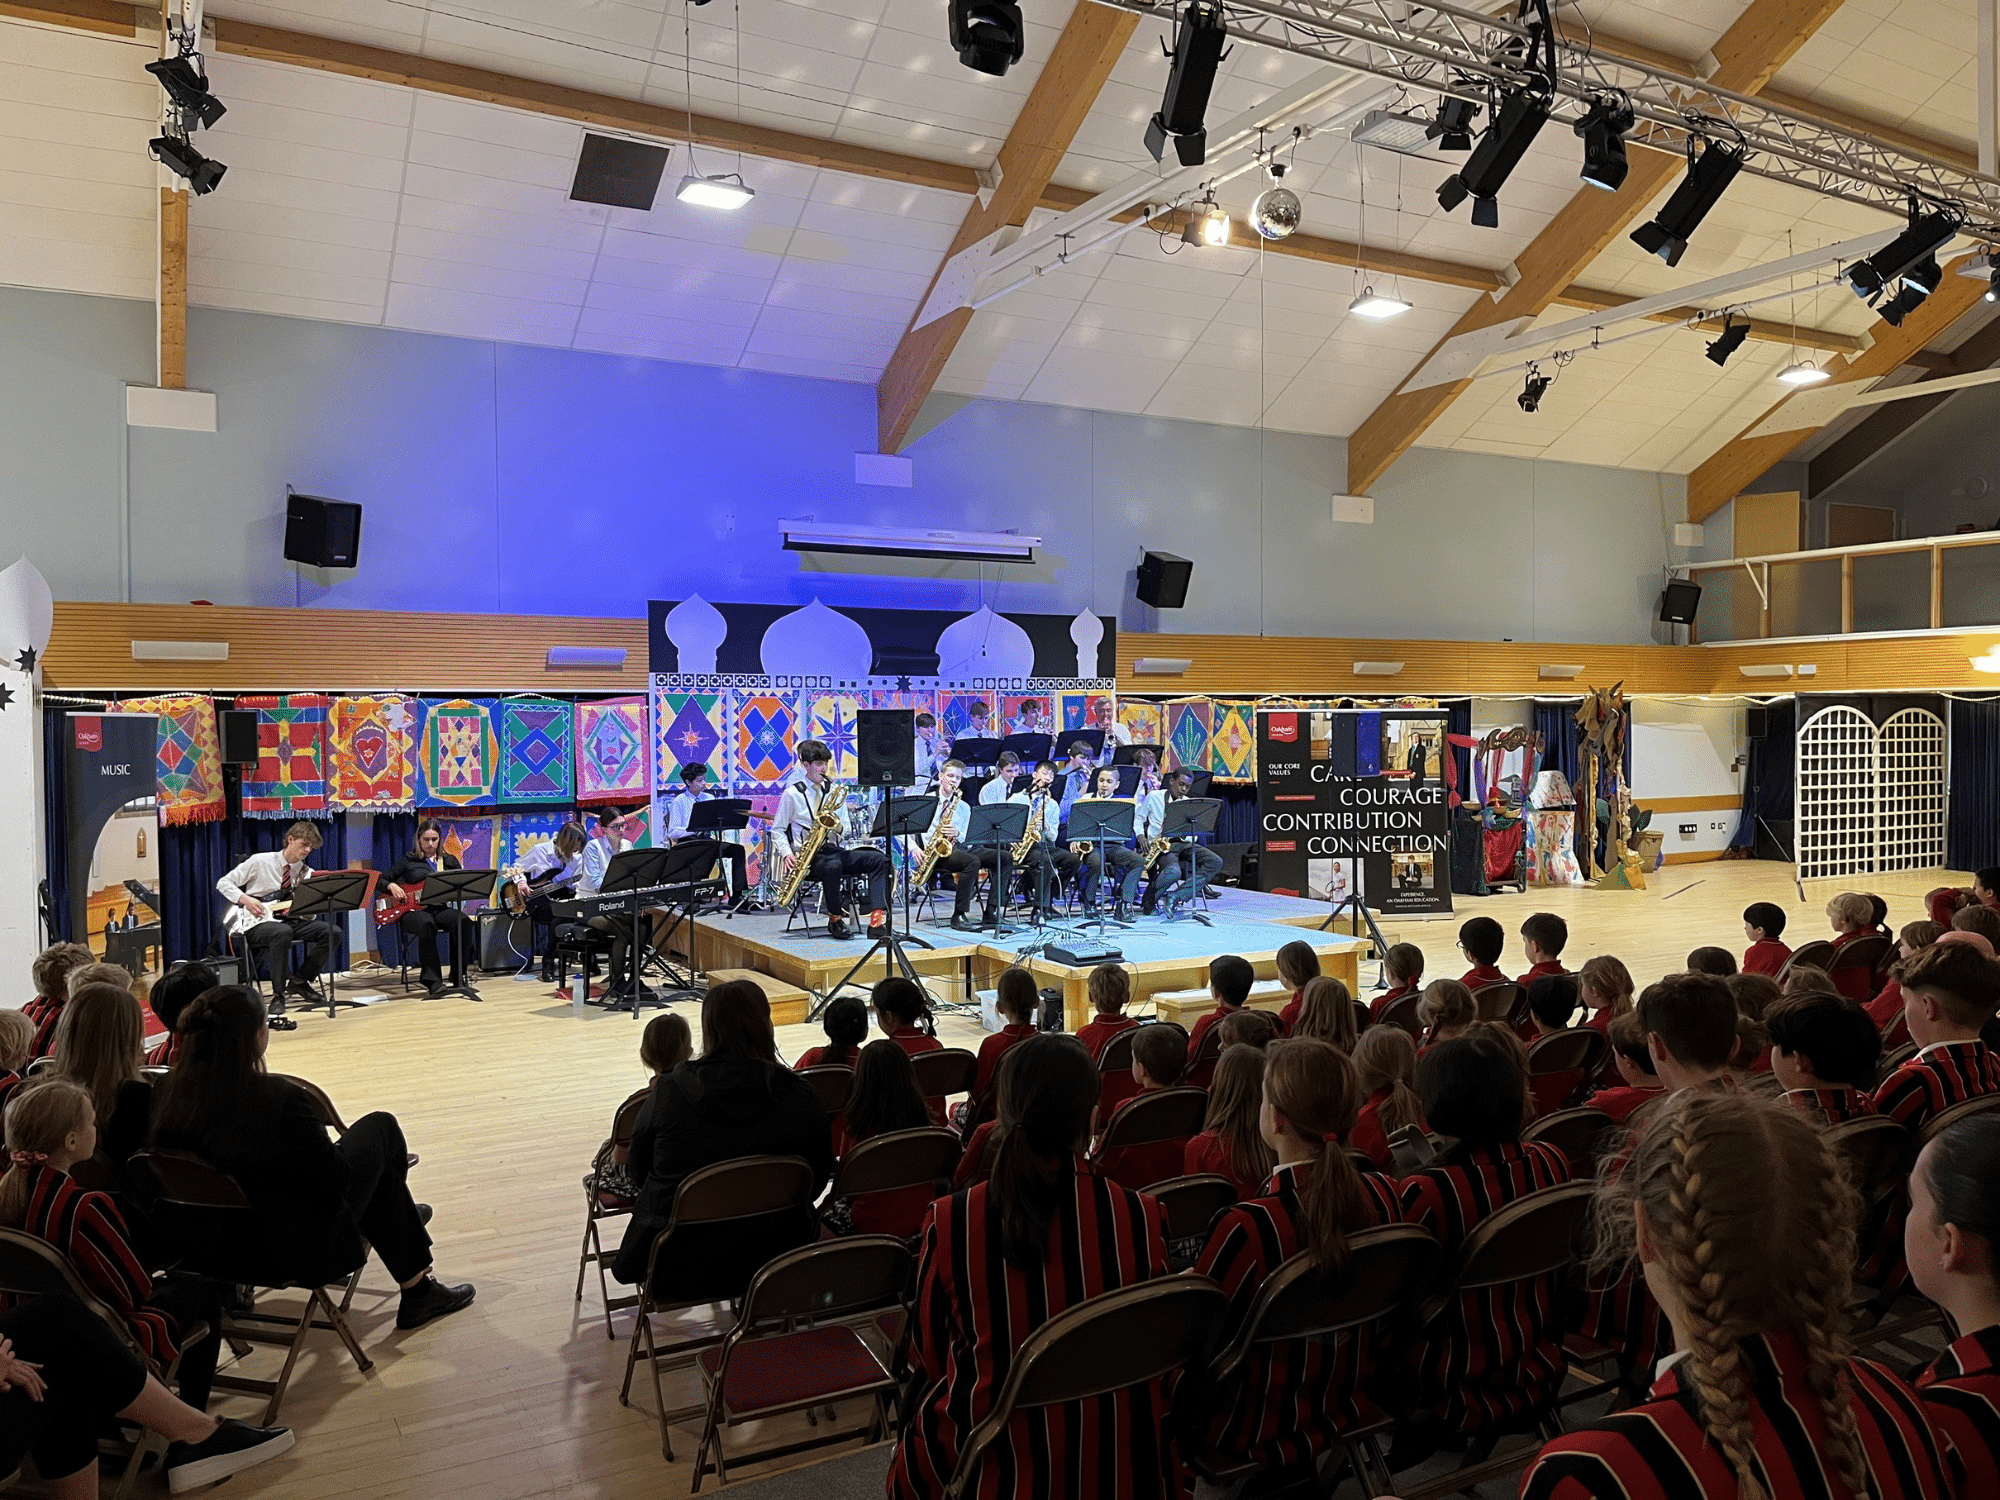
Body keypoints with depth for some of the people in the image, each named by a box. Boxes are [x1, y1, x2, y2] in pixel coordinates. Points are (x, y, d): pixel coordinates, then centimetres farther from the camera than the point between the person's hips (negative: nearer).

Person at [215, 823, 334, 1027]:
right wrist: (245, 899, -15)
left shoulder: (307, 874, 7)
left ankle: (300, 981, -3)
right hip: (254, 924, -4)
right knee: (282, 932, -40)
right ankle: (278, 995, -30)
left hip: (285, 920, 5)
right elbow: (223, 883, 0)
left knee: (329, 931, -19)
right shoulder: (260, 862, -3)